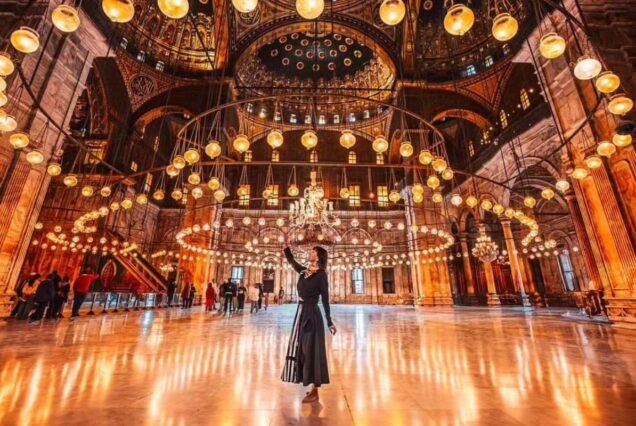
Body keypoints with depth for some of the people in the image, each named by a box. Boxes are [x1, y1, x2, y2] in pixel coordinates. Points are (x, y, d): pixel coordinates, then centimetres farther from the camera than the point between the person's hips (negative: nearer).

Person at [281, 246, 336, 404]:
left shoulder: (321, 275, -12)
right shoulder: (304, 271, 7)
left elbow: (325, 299, -10)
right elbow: (291, 260, 16)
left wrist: (329, 322, -8)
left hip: (312, 315, -7)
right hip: (301, 314, 8)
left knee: (311, 350, 1)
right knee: (302, 350, 14)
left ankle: (314, 392, 16)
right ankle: (312, 388, 30)